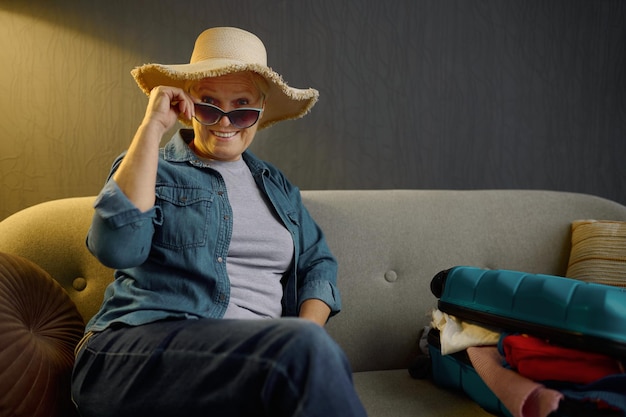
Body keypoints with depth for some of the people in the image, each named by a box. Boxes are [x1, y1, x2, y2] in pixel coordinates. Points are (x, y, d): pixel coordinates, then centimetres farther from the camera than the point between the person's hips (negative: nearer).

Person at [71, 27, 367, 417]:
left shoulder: (277, 186, 22)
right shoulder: (149, 168, 7)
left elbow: (318, 263, 17)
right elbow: (118, 247, -12)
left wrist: (307, 331, -5)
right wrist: (152, 125, -10)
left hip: (257, 358, 4)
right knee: (304, 346, -31)